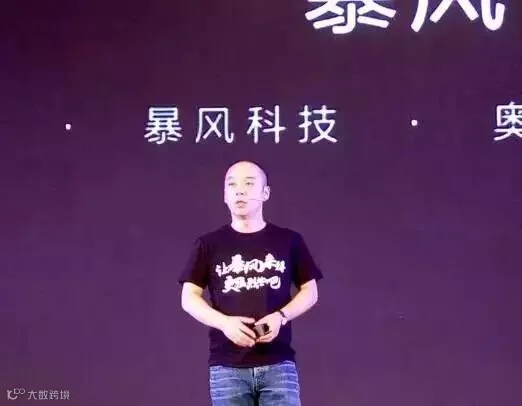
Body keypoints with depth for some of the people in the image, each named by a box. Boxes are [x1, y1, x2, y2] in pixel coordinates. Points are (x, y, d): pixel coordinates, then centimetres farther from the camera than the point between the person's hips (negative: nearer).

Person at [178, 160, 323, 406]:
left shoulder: (289, 241, 7)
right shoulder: (208, 245, 6)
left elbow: (310, 291, 11)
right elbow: (189, 298, 5)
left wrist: (280, 316, -8)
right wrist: (224, 322, -13)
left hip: (278, 363, 0)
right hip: (227, 366, 0)